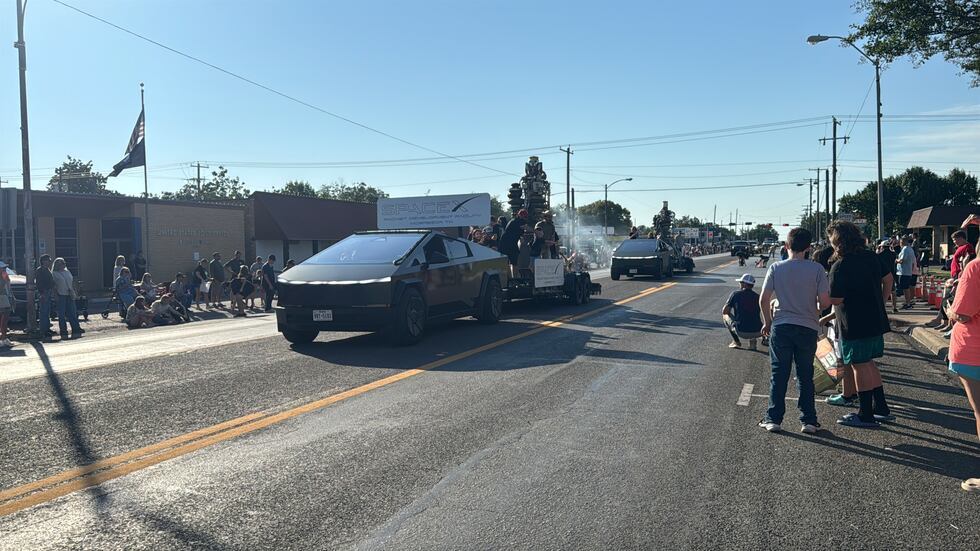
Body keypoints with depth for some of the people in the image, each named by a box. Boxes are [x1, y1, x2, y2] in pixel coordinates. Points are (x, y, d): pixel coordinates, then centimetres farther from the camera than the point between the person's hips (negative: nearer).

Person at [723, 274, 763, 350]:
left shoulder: (735, 294, 2)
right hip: (757, 333, 3)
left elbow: (724, 311, 7)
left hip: (741, 332, -3)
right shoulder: (757, 296, 11)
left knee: (725, 316, 22)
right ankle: (752, 341, 13)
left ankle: (736, 342, 17)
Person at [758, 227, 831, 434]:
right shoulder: (816, 269, -6)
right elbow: (825, 301, -8)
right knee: (805, 376, 12)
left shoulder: (776, 268, -4)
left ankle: (773, 419, 12)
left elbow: (764, 300, -5)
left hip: (781, 326, 0)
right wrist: (816, 307, 15)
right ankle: (808, 421, 16)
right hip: (808, 327, 0)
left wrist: (767, 322, 9)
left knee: (779, 375, 9)